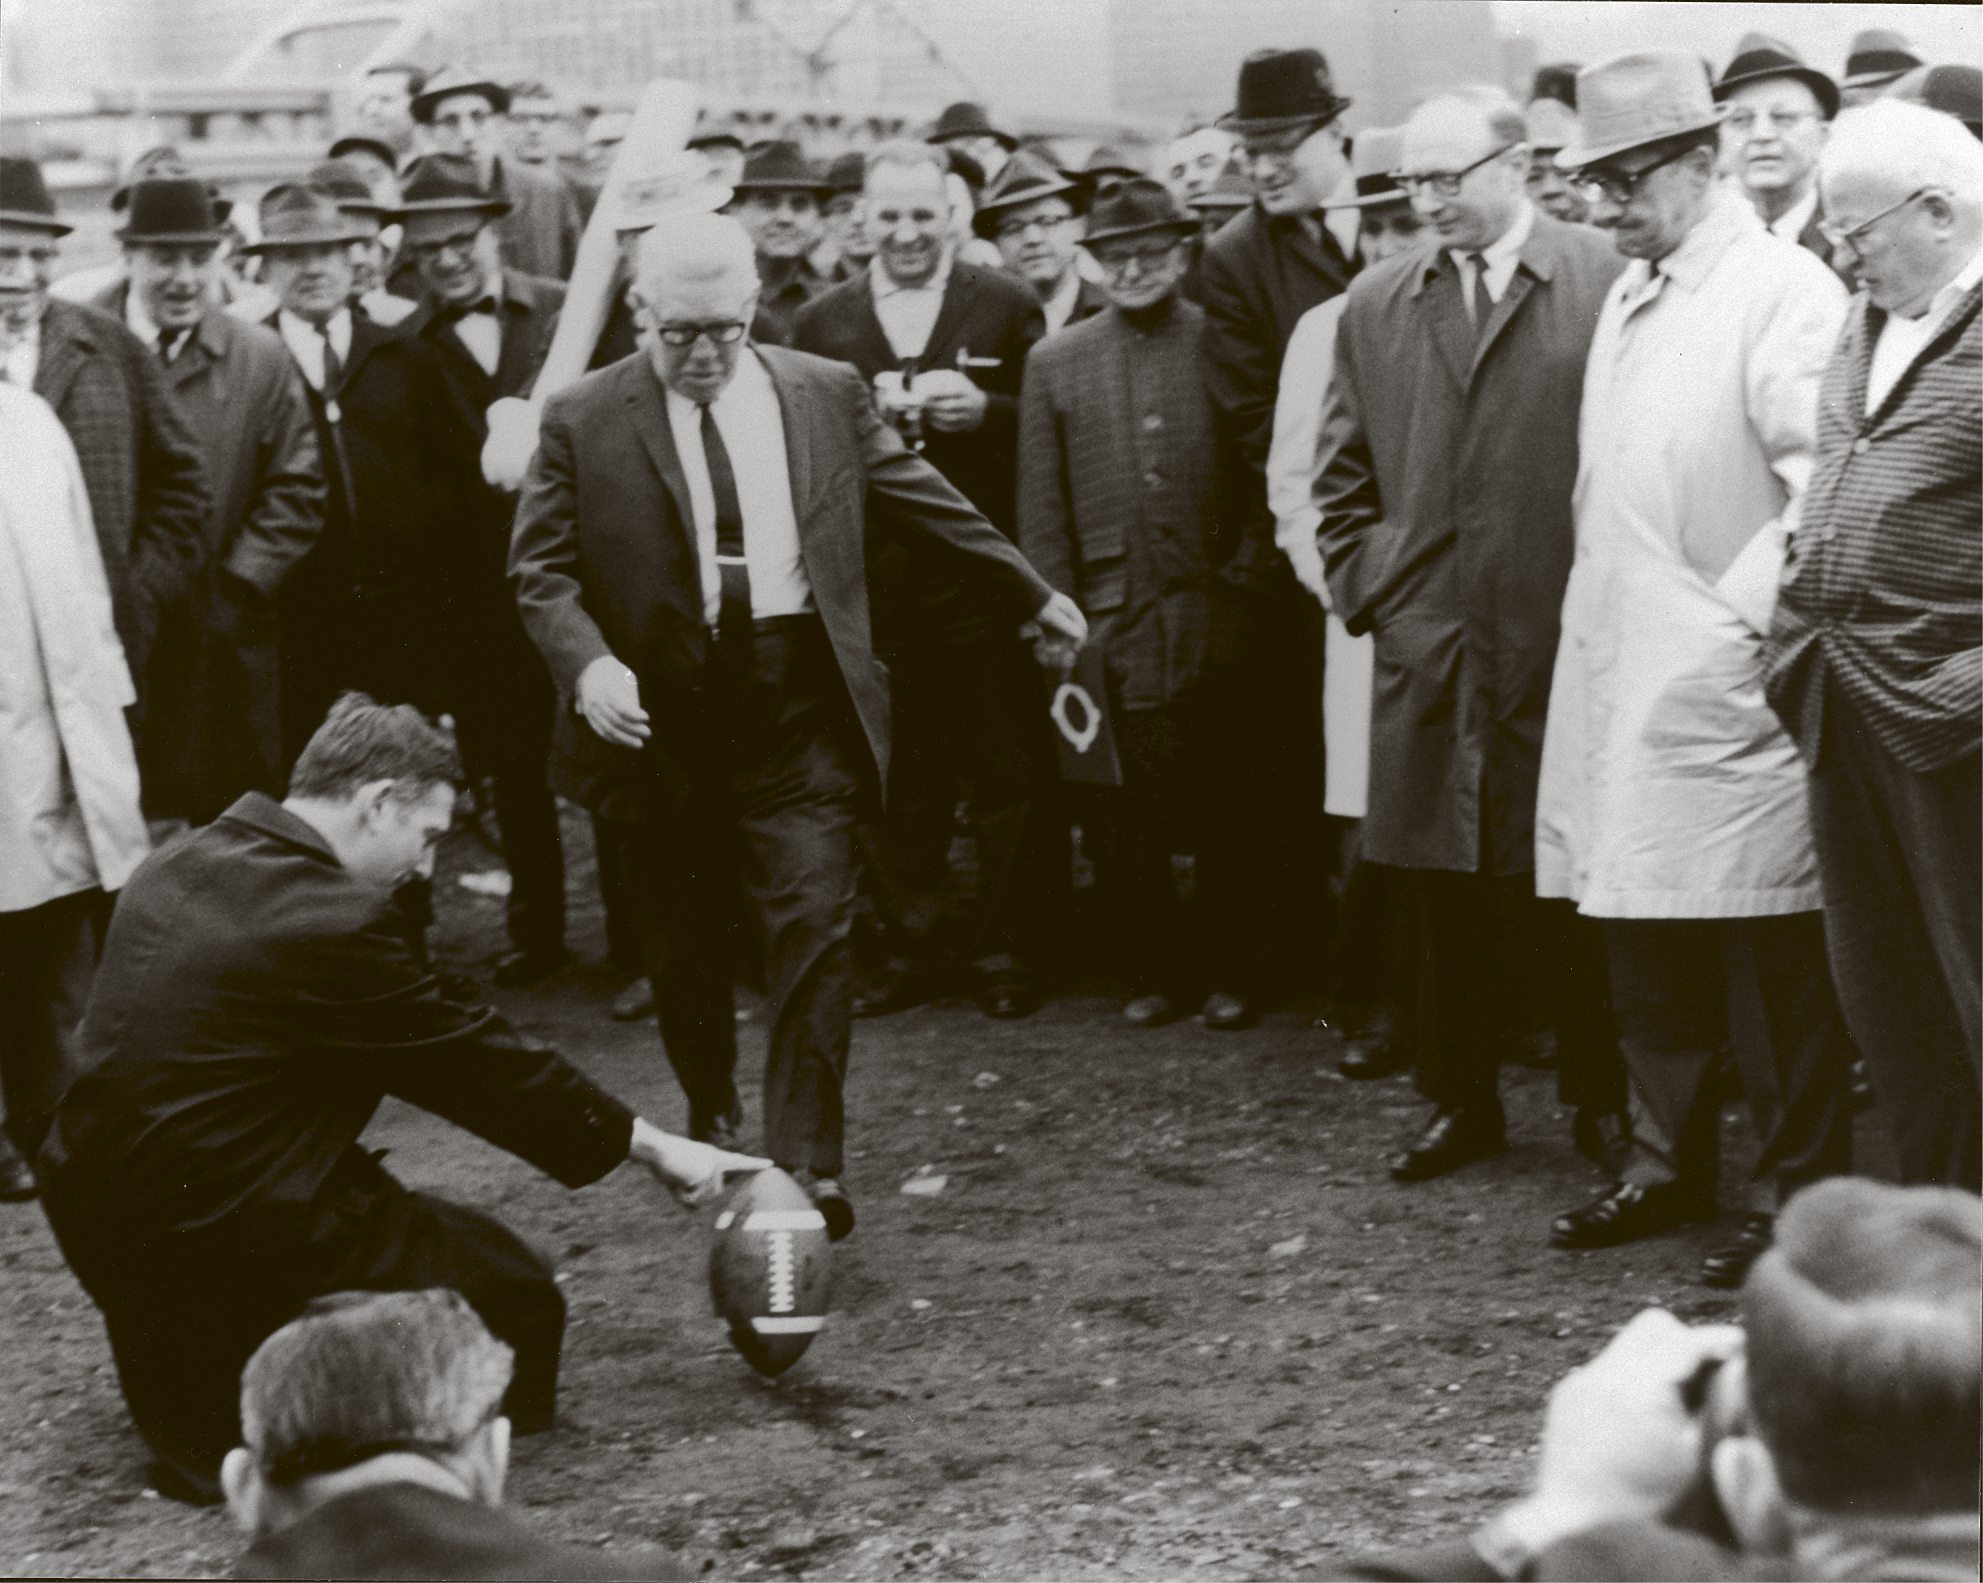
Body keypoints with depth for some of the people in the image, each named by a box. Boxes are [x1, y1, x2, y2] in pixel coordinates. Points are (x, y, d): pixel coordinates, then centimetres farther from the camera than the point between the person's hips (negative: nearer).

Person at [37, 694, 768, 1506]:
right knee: (515, 1294, -1)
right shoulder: (330, 922, -19)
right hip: (221, 1229, -9)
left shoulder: (174, 870, 7)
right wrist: (652, 1145, 1)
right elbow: (474, 1061, -10)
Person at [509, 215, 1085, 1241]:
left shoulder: (827, 394, 5)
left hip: (800, 710, 0)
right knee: (684, 947, 12)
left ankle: (805, 1165, -3)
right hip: (660, 714, 0)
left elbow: (922, 502, 15)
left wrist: (1031, 596, 23)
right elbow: (541, 569, -2)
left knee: (815, 933, -8)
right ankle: (710, 1124, 35)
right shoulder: (583, 420, -1)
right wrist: (588, 665, -20)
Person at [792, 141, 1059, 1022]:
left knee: (1007, 779, 2)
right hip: (875, 585, 2)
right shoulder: (822, 323, 9)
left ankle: (1006, 956, 12)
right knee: (898, 784, 7)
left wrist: (986, 410, -15)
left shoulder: (1008, 307, 4)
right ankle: (913, 950, 18)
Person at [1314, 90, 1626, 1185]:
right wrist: (1375, 595, 7)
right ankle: (1463, 1102, 19)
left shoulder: (1608, 283, -5)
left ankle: (1603, 1098, 16)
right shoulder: (1374, 307, 11)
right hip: (1430, 651, 4)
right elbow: (1341, 481, 17)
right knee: (1443, 885, 7)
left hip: (1569, 643, -4)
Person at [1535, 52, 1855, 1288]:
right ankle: (1670, 1165, 28)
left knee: (1770, 961, 0)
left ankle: (1798, 1197, 10)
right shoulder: (1631, 294, 14)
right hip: (1623, 678, 8)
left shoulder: (1782, 291, -11)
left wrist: (1753, 617, -20)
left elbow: (1828, 487, -18)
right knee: (1648, 952, 16)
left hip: (1730, 687, -8)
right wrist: (1607, 620, 14)